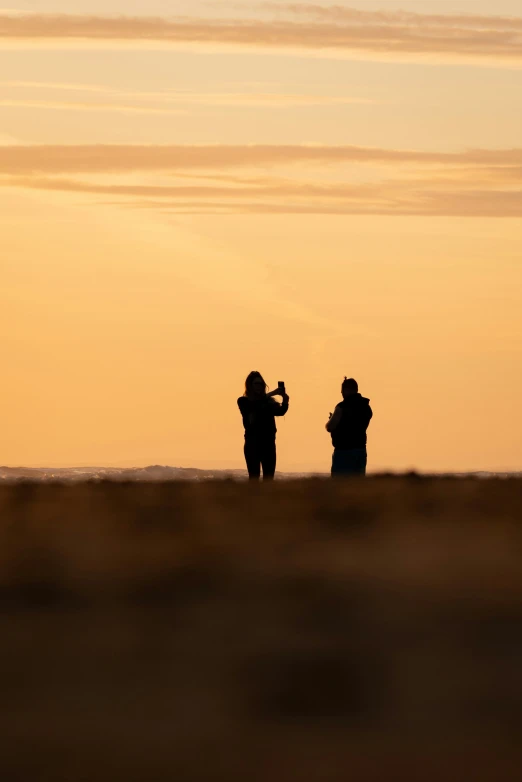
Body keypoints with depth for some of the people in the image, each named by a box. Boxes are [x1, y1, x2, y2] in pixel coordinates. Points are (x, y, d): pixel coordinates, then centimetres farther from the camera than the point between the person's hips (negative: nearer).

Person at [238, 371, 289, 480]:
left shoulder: (268, 401, 9)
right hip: (253, 443, -3)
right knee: (254, 477, -8)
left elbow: (280, 411, -7)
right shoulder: (243, 401, 3)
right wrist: (270, 395, -25)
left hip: (269, 443, 3)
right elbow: (254, 408, -17)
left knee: (269, 477, -2)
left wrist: (285, 402, -28)